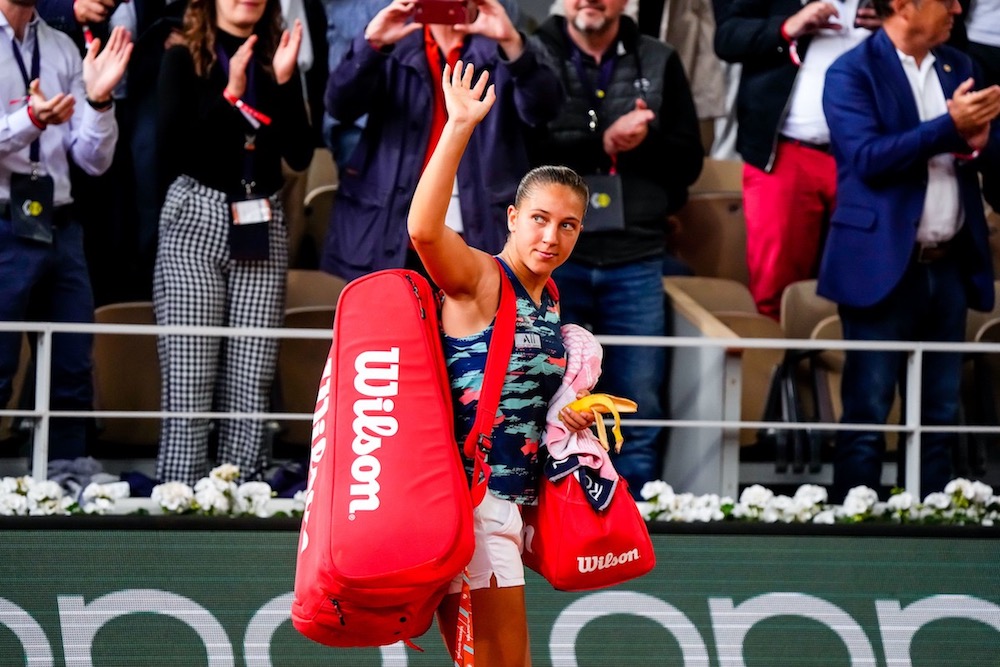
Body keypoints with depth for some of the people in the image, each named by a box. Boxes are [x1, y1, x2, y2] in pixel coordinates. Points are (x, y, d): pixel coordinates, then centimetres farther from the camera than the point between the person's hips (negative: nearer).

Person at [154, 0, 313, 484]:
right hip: (196, 221, -3)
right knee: (188, 381, -8)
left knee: (252, 382, -2)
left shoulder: (277, 61, 12)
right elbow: (173, 148, -8)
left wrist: (282, 83, -8)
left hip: (262, 227, 3)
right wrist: (231, 94, -14)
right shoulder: (183, 61, 3)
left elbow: (300, 155, 3)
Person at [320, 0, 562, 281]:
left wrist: (512, 42, -30)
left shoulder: (498, 50, 6)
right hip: (389, 236, 1)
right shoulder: (393, 46, 8)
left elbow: (542, 108, -12)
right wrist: (370, 44, -26)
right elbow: (340, 105, -7)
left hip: (480, 237, -1)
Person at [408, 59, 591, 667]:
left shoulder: (549, 302, 14)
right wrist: (460, 129, -36)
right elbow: (424, 228, -32)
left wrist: (571, 417, 9)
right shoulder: (479, 280, -10)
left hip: (514, 498, 9)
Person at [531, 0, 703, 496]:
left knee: (639, 411, 3)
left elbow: (688, 160, 8)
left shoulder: (659, 63, 10)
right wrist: (603, 143, -16)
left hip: (635, 260, 2)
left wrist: (642, 144, -11)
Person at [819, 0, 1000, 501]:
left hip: (949, 267, 6)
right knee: (867, 414, -2)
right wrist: (950, 127, -22)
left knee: (940, 417, 8)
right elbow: (868, 158, -17)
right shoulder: (852, 73, -6)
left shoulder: (957, 68, 13)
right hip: (884, 267, -6)